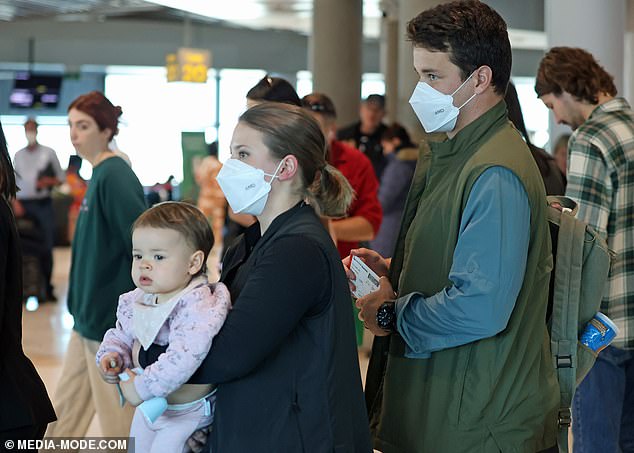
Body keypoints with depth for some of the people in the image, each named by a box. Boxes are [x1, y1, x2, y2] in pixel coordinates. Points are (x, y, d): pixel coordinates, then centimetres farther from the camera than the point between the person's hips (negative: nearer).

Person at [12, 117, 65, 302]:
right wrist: (14, 202, -4)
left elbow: (61, 178, 8)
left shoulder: (49, 153, 7)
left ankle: (47, 287, 4)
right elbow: (11, 181, 9)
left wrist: (49, 181, -12)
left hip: (44, 203, -1)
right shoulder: (18, 155, 12)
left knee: (47, 247, -2)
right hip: (24, 204, 1)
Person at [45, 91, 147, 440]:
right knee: (67, 408, 16)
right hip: (90, 314, 9)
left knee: (116, 415, 3)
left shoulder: (115, 176, -17)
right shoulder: (98, 175, 10)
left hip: (110, 316, -9)